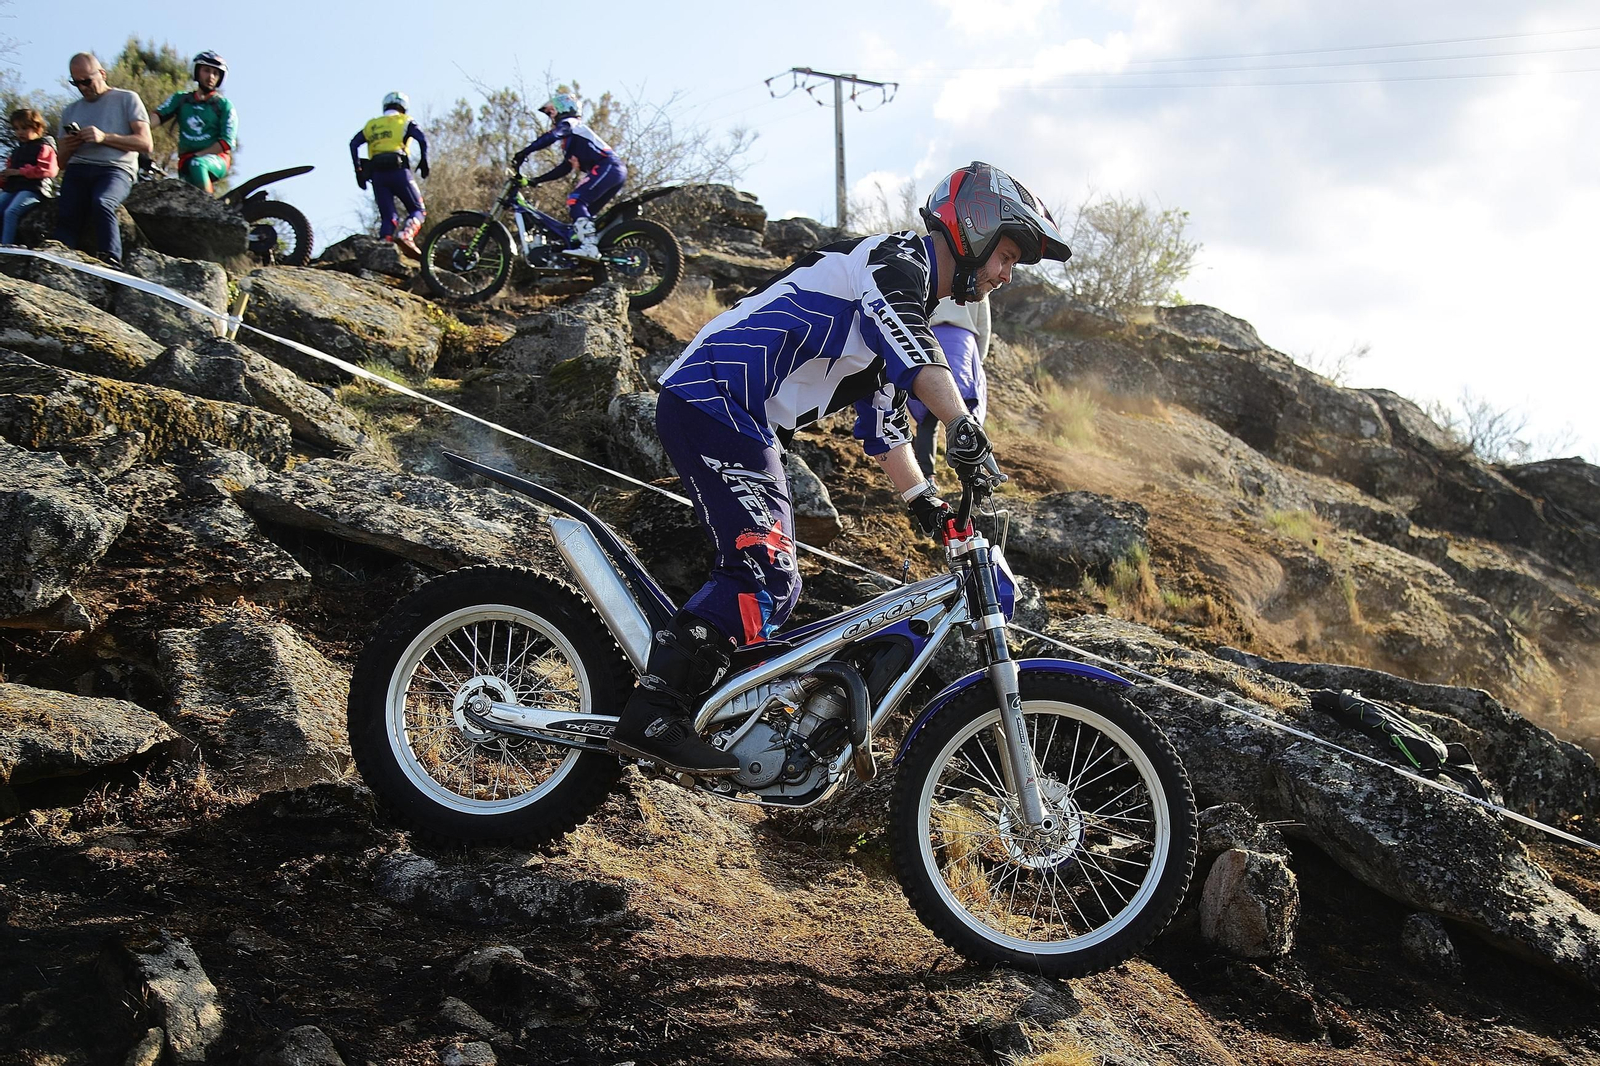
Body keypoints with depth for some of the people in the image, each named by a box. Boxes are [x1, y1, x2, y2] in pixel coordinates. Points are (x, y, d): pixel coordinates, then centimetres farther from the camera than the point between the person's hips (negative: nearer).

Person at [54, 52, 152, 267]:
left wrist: (104, 137, -9)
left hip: (116, 168, -4)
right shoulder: (70, 110, 28)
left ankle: (112, 264, -46)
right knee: (65, 216, -26)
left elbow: (145, 144, 2)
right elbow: (61, 162, 26)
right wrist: (66, 149, 1)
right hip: (78, 169, 4)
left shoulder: (126, 99, 14)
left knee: (101, 202, -37)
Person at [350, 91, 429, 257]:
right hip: (398, 170, -4)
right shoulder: (405, 121, 13)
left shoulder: (371, 125, 23)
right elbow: (422, 139, -5)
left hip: (377, 174, 4)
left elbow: (354, 143, 10)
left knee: (388, 217, 8)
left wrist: (358, 170, 9)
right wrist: (424, 161, 4)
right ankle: (406, 235, -27)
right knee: (417, 210, 2)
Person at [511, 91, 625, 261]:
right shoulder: (570, 140, 33)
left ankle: (589, 247, -32)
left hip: (607, 167, -10)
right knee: (584, 211, 11)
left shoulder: (569, 124, 4)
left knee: (575, 200, -19)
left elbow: (549, 137, -15)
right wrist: (537, 180, 28)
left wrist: (524, 153, -19)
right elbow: (564, 168, 32)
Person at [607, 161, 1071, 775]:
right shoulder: (898, 259, -6)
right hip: (715, 404, -11)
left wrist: (927, 504, 14)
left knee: (775, 588, 10)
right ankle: (648, 718, -22)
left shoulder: (914, 303, 24)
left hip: (743, 424, 11)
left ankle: (687, 714, 9)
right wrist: (961, 424, -44)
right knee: (761, 571, -20)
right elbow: (914, 351, -29)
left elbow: (882, 423, 24)